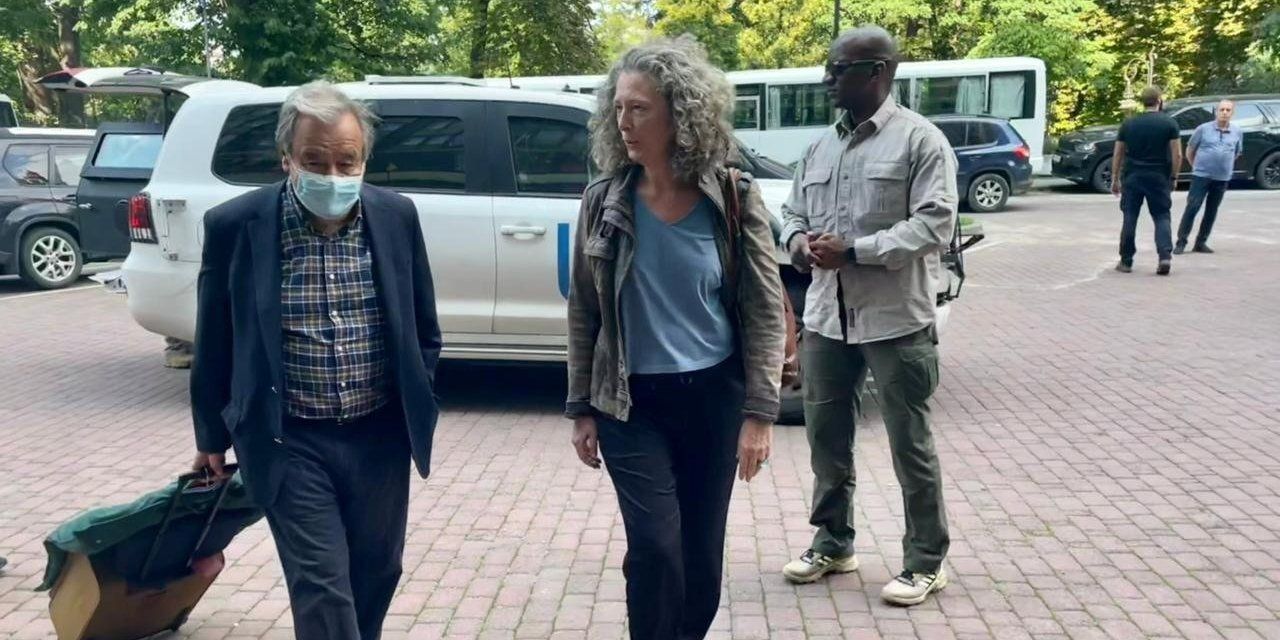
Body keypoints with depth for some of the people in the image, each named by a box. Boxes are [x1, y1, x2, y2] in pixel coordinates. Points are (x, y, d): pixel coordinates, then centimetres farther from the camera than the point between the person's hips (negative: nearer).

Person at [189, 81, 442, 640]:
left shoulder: (397, 216, -3)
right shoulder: (235, 225, -10)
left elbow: (424, 329, 9)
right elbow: (213, 344, 1)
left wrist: (419, 410, 10)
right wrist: (213, 438, 8)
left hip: (381, 435, 3)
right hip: (291, 442, -3)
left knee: (376, 572, 17)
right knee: (321, 587, -3)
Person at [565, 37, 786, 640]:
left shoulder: (734, 198, -8)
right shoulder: (603, 201, -4)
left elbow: (766, 310, -5)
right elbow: (583, 314, 3)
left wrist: (759, 412, -10)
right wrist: (581, 408, 2)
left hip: (714, 397, 0)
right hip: (631, 403, 0)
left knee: (702, 550, 12)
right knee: (655, 546, -7)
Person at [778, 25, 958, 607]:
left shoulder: (920, 139, -7)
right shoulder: (820, 148, 14)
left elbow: (935, 222, -15)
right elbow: (793, 212, 19)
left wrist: (854, 251, -20)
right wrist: (798, 241, -5)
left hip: (896, 319, -6)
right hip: (826, 316, 7)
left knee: (910, 444, 4)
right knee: (826, 436, 14)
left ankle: (926, 563, 18)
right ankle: (833, 544, 32)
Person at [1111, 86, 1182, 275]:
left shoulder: (1128, 124, 5)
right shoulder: (1169, 124, -2)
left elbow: (1118, 155, 6)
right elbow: (1177, 155, -6)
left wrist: (1115, 179, 12)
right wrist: (1173, 177, 5)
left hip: (1132, 177, 1)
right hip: (1158, 178, -1)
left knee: (1130, 219, 7)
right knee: (1161, 217, 7)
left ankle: (1126, 261, 8)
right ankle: (1165, 256, -8)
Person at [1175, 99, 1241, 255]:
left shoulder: (1237, 132, 5)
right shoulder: (1204, 129, -4)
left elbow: (1237, 153, 20)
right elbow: (1190, 150, 6)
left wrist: (1225, 166, 16)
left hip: (1222, 178, 3)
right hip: (1201, 175, -3)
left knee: (1211, 212, 8)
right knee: (1192, 208, -8)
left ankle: (1201, 242, 17)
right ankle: (1181, 241, -3)